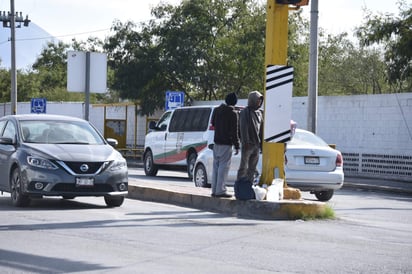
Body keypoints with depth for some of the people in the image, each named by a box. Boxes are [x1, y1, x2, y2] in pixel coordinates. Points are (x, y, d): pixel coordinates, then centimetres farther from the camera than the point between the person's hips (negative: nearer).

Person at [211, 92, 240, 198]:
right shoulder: (233, 113, -12)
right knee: (223, 167, -5)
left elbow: (213, 123, 22)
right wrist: (237, 146, -9)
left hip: (216, 142, 7)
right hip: (226, 144, -7)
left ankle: (214, 190, 13)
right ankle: (220, 190, -8)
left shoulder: (217, 110, 7)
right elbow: (234, 131, -13)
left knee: (216, 166, 11)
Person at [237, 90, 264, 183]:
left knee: (252, 168, 10)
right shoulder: (245, 112, -6)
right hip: (248, 144, -7)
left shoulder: (259, 113, 15)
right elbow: (243, 128, -14)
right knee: (243, 167, -4)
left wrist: (262, 144, 13)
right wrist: (245, 142, -21)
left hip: (256, 145, 7)